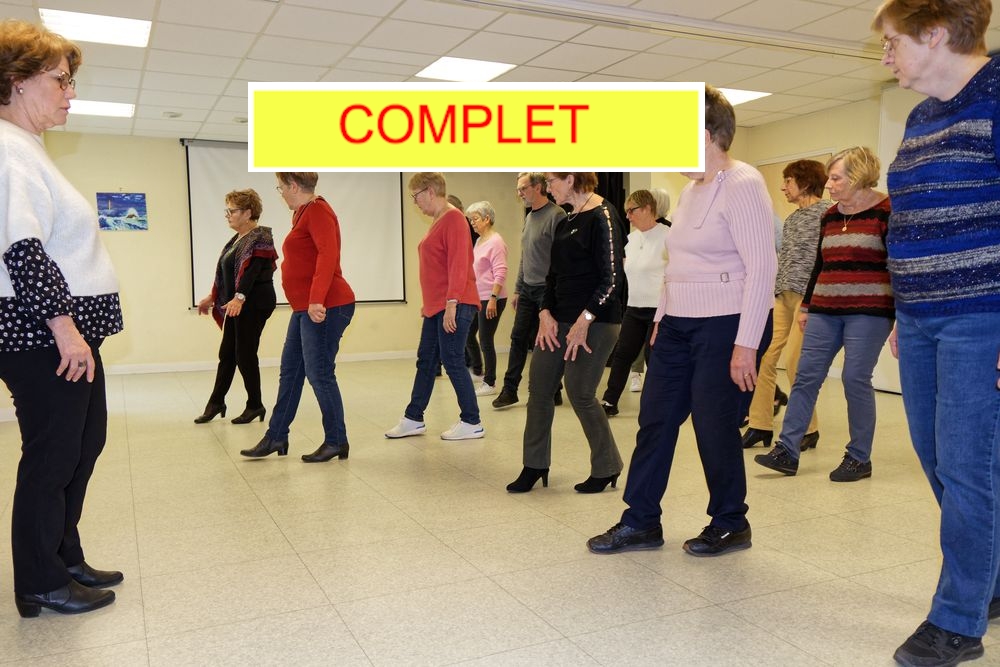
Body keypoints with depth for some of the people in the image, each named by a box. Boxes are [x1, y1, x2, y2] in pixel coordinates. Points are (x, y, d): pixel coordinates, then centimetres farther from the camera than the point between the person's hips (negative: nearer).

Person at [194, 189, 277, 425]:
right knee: (227, 353, 12)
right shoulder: (237, 239, 17)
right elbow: (227, 272, 24)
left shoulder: (259, 239, -13)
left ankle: (255, 405, 9)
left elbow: (252, 271, -27)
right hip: (236, 304, 10)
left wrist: (239, 298, -39)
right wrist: (213, 297, 26)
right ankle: (216, 403, 20)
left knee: (245, 354, -4)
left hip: (254, 304, -9)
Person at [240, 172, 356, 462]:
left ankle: (336, 442, 11)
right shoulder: (303, 212, 17)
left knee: (319, 374, -2)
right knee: (289, 371, 15)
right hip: (306, 309, 11)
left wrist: (317, 299, -34)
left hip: (324, 309, -11)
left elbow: (328, 254, -26)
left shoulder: (317, 211, -13)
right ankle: (276, 437, 26)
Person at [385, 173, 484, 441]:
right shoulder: (437, 221, 15)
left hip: (454, 306, -10)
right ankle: (413, 419, 23)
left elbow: (458, 264, -19)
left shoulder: (453, 218, -12)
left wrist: (452, 303, -22)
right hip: (436, 307, 10)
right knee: (425, 361, 13)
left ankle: (471, 423, 7)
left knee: (453, 362, -4)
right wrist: (428, 303, 19)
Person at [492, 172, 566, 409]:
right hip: (527, 290, 8)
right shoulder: (529, 217, 14)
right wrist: (517, 289, 18)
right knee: (518, 338, 6)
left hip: (547, 290, -8)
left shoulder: (556, 215, -12)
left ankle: (552, 392, 14)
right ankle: (510, 390, 12)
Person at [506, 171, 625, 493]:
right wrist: (546, 313, 1)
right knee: (539, 388, 7)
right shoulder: (566, 222, 15)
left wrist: (585, 320, -19)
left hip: (595, 322, -8)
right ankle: (535, 465, 20)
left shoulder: (602, 217, -11)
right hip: (559, 319, 9)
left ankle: (607, 469, 16)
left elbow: (612, 279, -16)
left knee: (580, 394, -4)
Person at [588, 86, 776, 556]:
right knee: (655, 419, 8)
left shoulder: (741, 185, -13)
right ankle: (641, 522, 19)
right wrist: (661, 318, 16)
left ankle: (730, 525, 22)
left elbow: (762, 267, -19)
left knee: (714, 425, 1)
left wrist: (746, 344, -22)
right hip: (678, 324, 9)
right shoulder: (691, 190, 15)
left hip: (725, 324, -9)